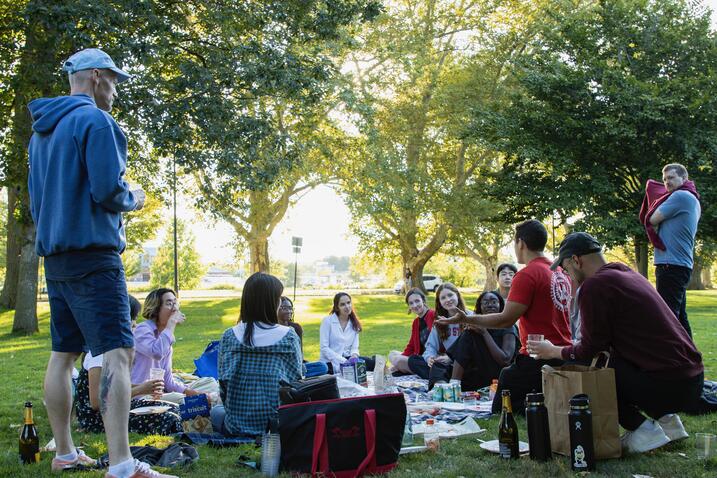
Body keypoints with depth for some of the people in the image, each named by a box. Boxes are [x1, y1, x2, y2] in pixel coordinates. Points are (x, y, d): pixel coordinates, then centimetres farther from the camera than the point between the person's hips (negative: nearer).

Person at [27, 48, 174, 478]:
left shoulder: (42, 131, 19)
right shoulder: (95, 121, -9)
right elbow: (107, 191, -17)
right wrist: (133, 200, 1)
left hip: (55, 256, 9)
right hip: (92, 253, -9)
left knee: (63, 354, 13)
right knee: (118, 353, -14)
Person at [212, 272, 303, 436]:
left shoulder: (229, 336, -3)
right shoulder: (289, 336, -7)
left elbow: (223, 383, 1)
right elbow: (297, 379, -2)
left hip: (237, 425, 1)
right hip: (279, 426, -1)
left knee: (216, 411, 35)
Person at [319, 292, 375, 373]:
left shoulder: (354, 323, 11)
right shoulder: (327, 321, -3)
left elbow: (354, 347, 9)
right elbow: (324, 348, -10)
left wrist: (354, 355, -16)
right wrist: (343, 361, -19)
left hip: (347, 359, 6)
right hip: (330, 363, -6)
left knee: (371, 363, -23)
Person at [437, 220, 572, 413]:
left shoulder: (527, 275, -15)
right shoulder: (561, 273, 11)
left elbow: (506, 320, -18)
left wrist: (467, 319, -14)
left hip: (537, 359, -9)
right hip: (564, 358, 9)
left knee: (501, 414, -1)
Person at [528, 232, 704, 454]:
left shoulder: (595, 285, -11)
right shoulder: (629, 274, 17)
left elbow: (591, 349, -6)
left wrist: (553, 351, 11)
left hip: (667, 385, -9)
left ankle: (642, 429, 0)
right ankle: (665, 419, 18)